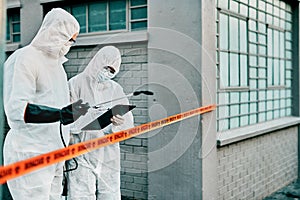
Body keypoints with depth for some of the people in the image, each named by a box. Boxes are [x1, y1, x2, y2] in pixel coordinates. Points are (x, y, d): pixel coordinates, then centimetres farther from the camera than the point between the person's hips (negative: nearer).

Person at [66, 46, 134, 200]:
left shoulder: (116, 89, 15)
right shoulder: (76, 83, 3)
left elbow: (129, 122, 5)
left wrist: (120, 123, -18)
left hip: (108, 156, 4)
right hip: (81, 156, -4)